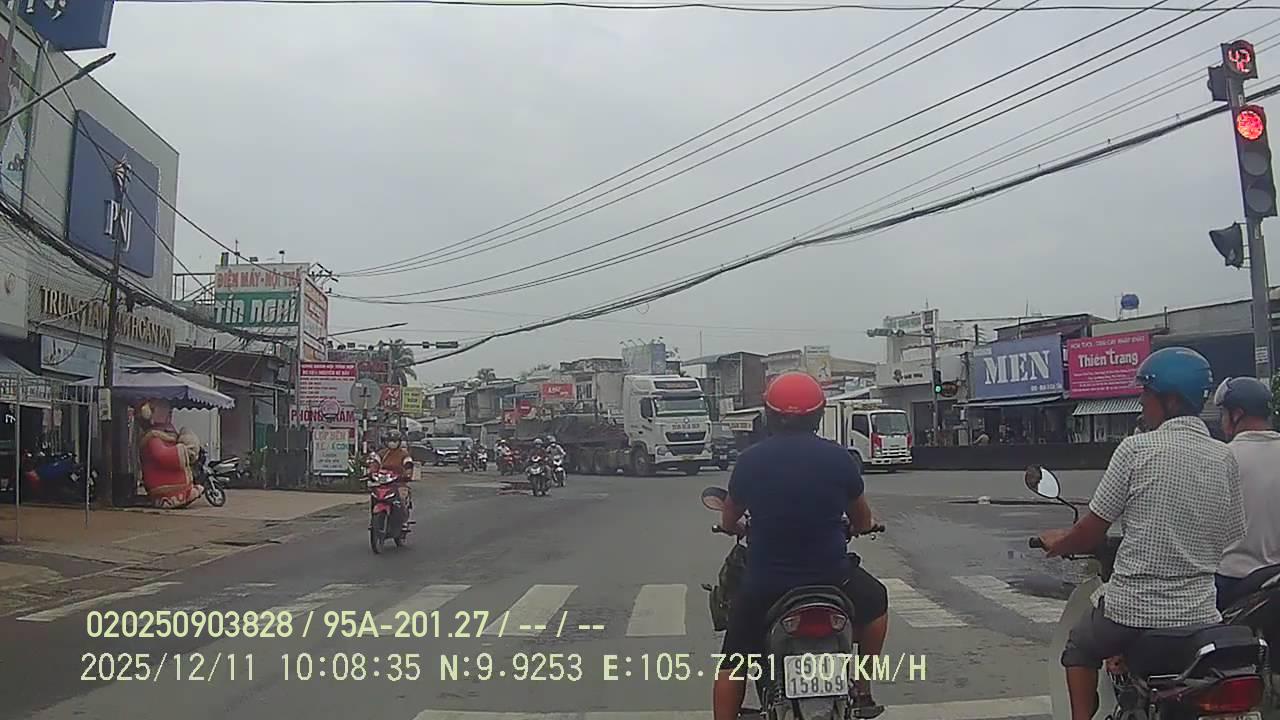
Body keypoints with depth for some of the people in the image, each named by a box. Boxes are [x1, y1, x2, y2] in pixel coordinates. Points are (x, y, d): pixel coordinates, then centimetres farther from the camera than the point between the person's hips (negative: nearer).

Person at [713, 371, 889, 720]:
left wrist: (736, 527, 31)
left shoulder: (750, 460, -5)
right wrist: (858, 526, 32)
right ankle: (862, 692, 33)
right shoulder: (839, 457, -6)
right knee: (875, 600, 30)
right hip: (831, 576, 1)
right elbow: (862, 521, 8)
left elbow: (728, 521, 7)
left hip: (764, 583, 0)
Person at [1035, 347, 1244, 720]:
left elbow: (1092, 533, -10)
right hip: (1199, 615, 4)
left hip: (1131, 610, -4)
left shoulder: (1137, 448, -12)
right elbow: (1228, 538, 9)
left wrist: (1058, 543, 10)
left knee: (1080, 647, 25)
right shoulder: (1225, 460, 2)